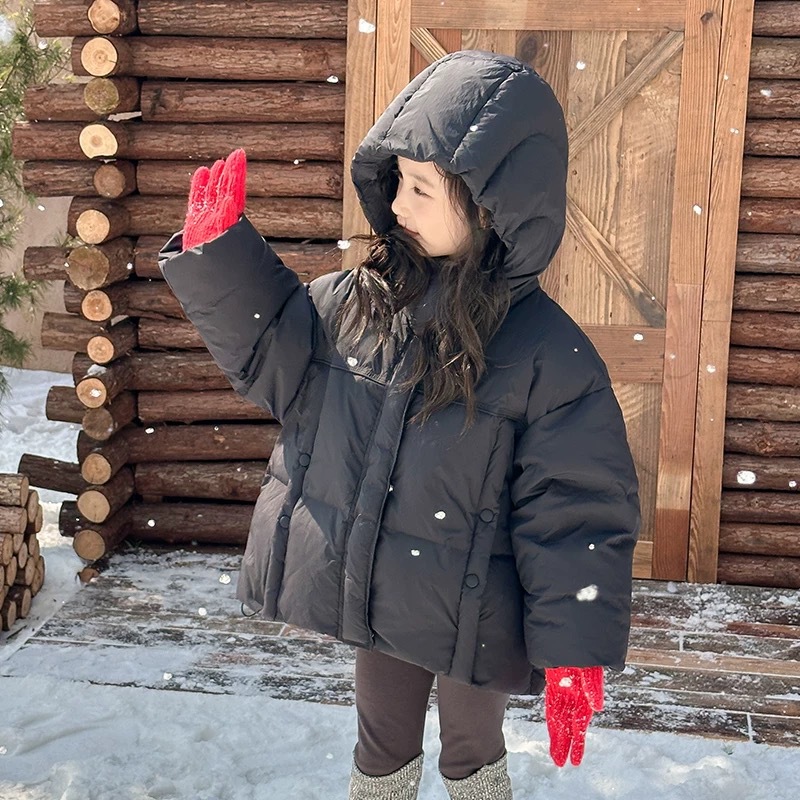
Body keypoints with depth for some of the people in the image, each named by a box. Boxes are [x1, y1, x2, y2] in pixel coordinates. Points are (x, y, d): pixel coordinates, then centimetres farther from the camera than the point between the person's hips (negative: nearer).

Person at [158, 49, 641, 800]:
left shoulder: (546, 351, -20)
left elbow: (577, 512, -18)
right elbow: (271, 355, 5)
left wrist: (574, 653, -18)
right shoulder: (356, 301, -8)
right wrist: (219, 251, -8)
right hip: (377, 595, 4)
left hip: (470, 617, -4)